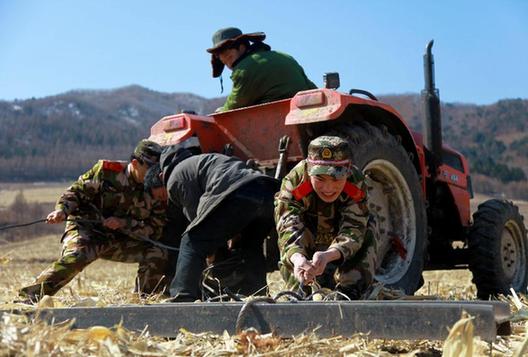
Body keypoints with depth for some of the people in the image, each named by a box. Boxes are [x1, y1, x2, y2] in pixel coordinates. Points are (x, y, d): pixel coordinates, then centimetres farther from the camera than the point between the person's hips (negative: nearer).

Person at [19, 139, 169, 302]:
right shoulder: (106, 171, -11)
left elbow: (155, 229, -6)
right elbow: (76, 191, -3)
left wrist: (123, 223, -19)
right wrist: (62, 210, -23)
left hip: (120, 240, 4)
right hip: (87, 230, -4)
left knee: (159, 254, -13)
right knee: (74, 258, -34)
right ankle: (31, 296, -27)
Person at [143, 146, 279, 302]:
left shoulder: (174, 180, 14)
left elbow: (197, 216, 9)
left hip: (238, 196, -8)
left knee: (191, 243, 2)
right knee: (251, 248, 28)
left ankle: (181, 301, -4)